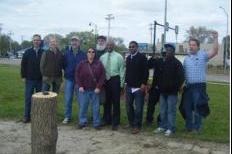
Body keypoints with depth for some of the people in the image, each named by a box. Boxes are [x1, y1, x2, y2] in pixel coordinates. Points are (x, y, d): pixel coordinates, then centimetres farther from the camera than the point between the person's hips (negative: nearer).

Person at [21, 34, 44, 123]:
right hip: (29, 79, 0)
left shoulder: (43, 52, 0)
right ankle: (27, 116, 12)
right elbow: (23, 64, 4)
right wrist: (23, 76, -1)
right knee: (28, 98, 3)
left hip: (40, 79, 0)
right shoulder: (28, 52, 2)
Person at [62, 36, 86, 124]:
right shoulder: (67, 53, 4)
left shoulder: (83, 54, -1)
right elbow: (63, 65, 9)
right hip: (69, 79, 2)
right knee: (68, 99, 5)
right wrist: (67, 72, 1)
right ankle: (67, 117, 18)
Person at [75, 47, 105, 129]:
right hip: (84, 89, 0)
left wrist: (98, 87, -9)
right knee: (83, 106, 7)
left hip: (95, 90, 0)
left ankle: (97, 123, 16)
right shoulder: (82, 63, 1)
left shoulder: (99, 64, 1)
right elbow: (77, 75, 2)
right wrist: (80, 86, -6)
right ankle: (82, 122, 20)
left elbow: (102, 76, -2)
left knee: (96, 107, 5)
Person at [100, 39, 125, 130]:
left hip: (115, 80, -3)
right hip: (105, 80, 4)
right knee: (107, 101, 14)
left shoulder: (118, 57, -4)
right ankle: (107, 120, 30)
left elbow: (122, 70, -4)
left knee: (116, 102, 2)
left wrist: (121, 84, -7)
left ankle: (115, 123, 12)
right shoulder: (102, 57, 7)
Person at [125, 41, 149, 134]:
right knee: (129, 106, 10)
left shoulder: (142, 57, -6)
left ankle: (137, 126, 8)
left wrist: (143, 84, -16)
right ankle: (131, 123, 24)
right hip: (129, 87, 6)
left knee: (138, 108, -2)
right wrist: (126, 82, 12)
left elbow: (146, 71, -10)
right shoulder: (128, 58, 13)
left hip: (139, 87, -6)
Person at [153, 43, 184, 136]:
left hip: (172, 92, -6)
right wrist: (158, 85, 12)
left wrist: (178, 87, -11)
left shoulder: (177, 63, -7)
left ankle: (171, 128, 7)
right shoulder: (162, 62, 11)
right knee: (163, 111, 13)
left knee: (171, 110, -1)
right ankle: (163, 126, 24)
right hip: (163, 91, 6)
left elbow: (181, 77, -11)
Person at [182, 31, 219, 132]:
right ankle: (189, 127, 25)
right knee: (187, 107, 11)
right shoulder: (186, 57, 13)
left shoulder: (203, 55, -2)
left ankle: (197, 127, 15)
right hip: (188, 86, 5)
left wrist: (215, 38, -24)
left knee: (198, 107, 1)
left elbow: (214, 52, -17)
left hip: (199, 86, -5)